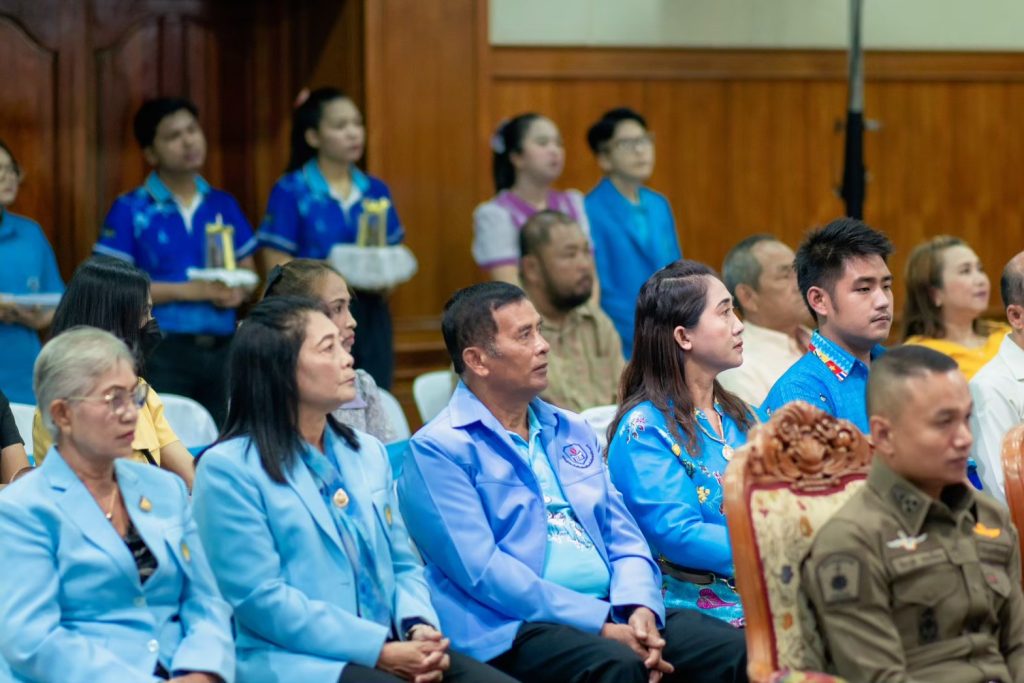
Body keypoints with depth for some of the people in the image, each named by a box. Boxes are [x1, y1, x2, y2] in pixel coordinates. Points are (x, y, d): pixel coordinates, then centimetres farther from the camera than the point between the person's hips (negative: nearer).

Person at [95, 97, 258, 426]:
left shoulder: (224, 205, 14)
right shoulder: (131, 210, -1)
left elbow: (248, 272, 21)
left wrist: (239, 292, -4)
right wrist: (188, 291, -14)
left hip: (222, 349, 4)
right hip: (162, 352, -4)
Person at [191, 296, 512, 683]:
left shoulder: (367, 453, 19)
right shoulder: (229, 469, -3)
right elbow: (260, 599, -10)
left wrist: (420, 629, -4)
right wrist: (381, 651, -15)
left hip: (395, 650, 6)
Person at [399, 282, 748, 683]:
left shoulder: (572, 432, 21)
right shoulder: (437, 450, -2)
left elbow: (624, 539, 17)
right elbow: (481, 569, -13)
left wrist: (640, 610, -6)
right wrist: (602, 627, -17)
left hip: (612, 611, 6)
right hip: (514, 628, -6)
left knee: (733, 648, -17)